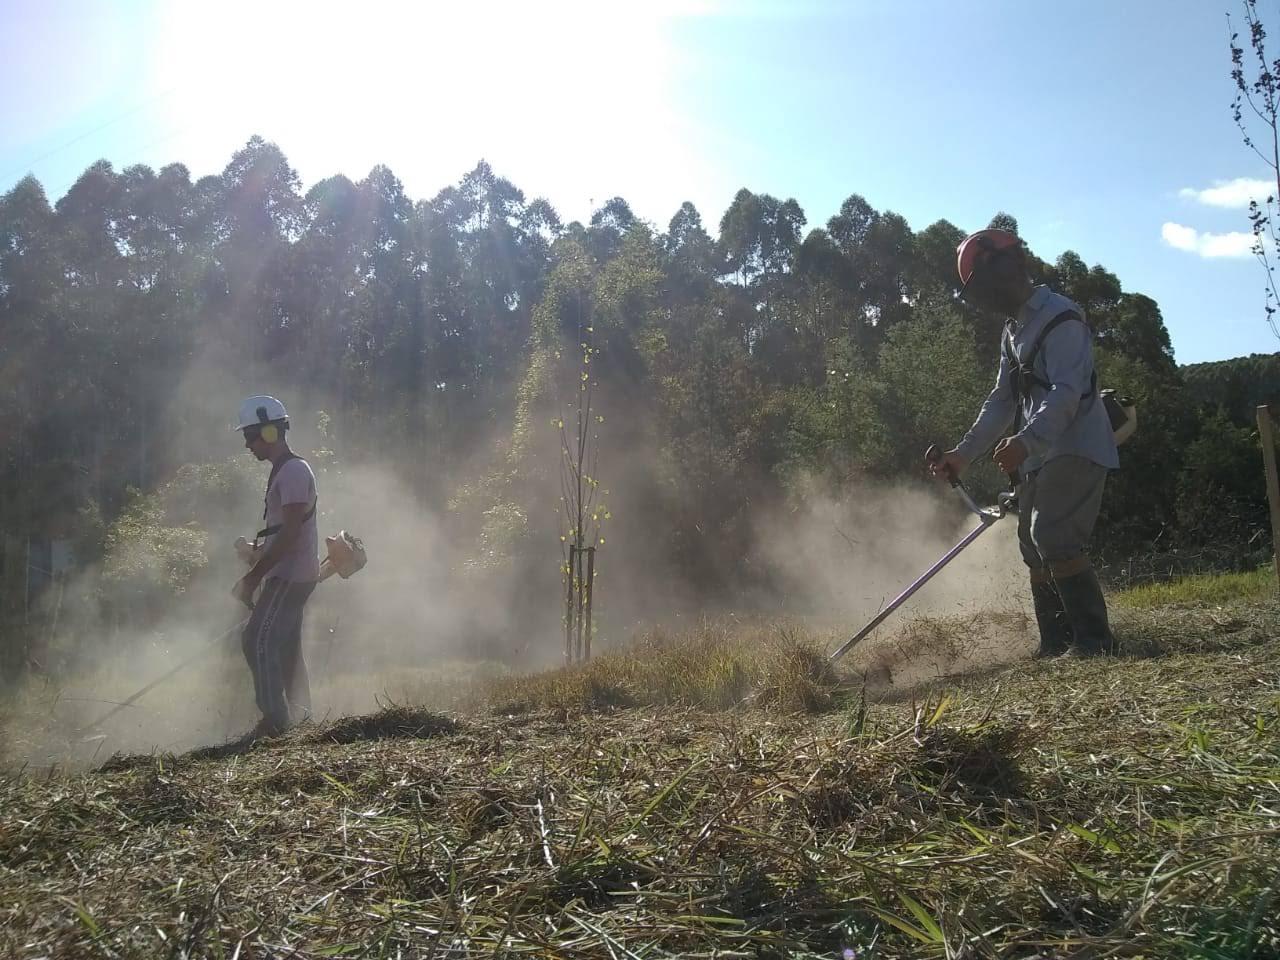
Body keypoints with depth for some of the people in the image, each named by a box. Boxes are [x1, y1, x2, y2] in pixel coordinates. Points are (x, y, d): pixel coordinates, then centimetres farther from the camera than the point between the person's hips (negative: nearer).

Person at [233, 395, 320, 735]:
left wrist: (253, 577, -21)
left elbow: (290, 532, -22)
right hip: (291, 575, 10)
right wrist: (257, 551, 8)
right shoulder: (285, 471, 17)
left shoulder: (293, 471, -15)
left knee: (259, 641, -12)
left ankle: (274, 719, -10)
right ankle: (298, 715, 20)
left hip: (289, 575, -10)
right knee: (285, 645, 13)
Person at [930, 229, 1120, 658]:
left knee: (1054, 538, -19)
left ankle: (1094, 640, -13)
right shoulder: (1013, 331, 18)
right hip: (1038, 455, 10)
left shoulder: (1060, 319, -13)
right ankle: (1056, 645, 16)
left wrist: (1025, 440, -38)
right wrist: (964, 452, 15)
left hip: (1075, 450, -10)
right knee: (1034, 546, 9)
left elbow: (1066, 393, -25)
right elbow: (1002, 400, 21)